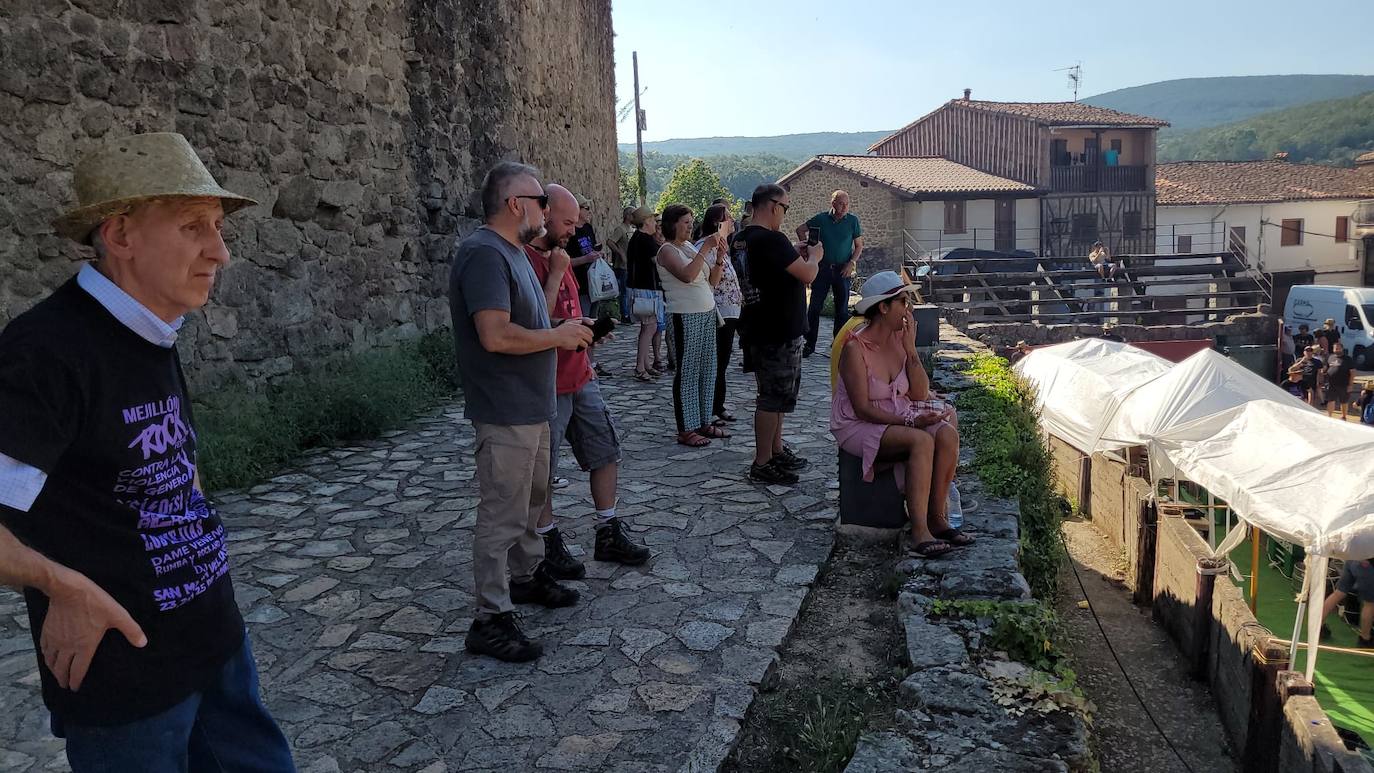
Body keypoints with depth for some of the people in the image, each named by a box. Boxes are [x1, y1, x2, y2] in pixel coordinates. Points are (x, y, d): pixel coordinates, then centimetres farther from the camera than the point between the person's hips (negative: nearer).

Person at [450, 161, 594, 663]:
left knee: (532, 500, 23)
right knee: (503, 515, -3)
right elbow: (495, 335, -29)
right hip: (505, 412, -10)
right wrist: (558, 336, -17)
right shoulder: (485, 254, -19)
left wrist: (568, 334, 6)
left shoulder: (511, 252, 14)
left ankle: (526, 575, 40)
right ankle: (491, 620, 7)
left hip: (531, 406, 10)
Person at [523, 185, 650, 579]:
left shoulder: (557, 255, 13)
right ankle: (550, 545, 20)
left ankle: (608, 535, 23)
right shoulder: (524, 259, -16)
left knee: (607, 453, 11)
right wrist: (557, 273, -20)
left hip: (579, 377, 9)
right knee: (541, 472, 5)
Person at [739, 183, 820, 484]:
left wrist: (798, 255, 12)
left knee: (777, 393, 21)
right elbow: (807, 274, -21)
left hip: (761, 330, 10)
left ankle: (776, 451, 32)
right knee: (773, 397, -1)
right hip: (779, 333, -10)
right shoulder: (771, 239, -22)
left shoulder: (741, 239, 9)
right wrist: (815, 256, -2)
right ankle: (762, 464, 7)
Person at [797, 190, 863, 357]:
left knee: (842, 309, 4)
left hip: (843, 269, 0)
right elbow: (800, 229, 11)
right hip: (822, 267, 0)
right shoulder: (821, 218, 0)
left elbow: (859, 246, 7)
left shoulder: (853, 220, 1)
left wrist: (852, 263, -8)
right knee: (814, 307, -2)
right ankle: (810, 344, 5)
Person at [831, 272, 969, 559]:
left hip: (899, 418, 6)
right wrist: (909, 422, -25)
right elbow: (862, 409, -19)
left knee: (948, 434, -21)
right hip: (860, 427, -6)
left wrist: (911, 349, -10)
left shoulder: (900, 337, 1)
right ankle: (920, 532, -29)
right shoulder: (855, 348, -17)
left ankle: (937, 518, -11)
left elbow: (920, 395, 0)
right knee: (921, 441, -31)